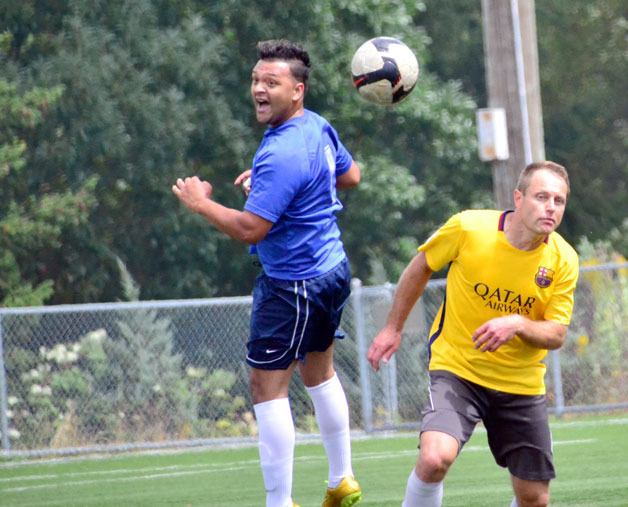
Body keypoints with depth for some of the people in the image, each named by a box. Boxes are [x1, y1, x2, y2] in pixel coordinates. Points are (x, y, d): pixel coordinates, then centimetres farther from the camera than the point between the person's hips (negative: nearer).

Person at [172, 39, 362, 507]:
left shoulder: (281, 156, -27)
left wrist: (201, 203, -13)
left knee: (268, 389, -5)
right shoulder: (319, 128, 3)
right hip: (333, 270, 10)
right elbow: (350, 175, 21)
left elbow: (250, 229, -28)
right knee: (319, 370, 25)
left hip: (292, 287, -10)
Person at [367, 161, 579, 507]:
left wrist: (518, 325, -28)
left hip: (522, 384, 3)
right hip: (456, 369, -3)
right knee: (435, 457, -31)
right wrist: (393, 328, 10)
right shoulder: (468, 228, -15)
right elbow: (420, 267, 4)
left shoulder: (563, 260, -10)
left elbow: (556, 335, -7)